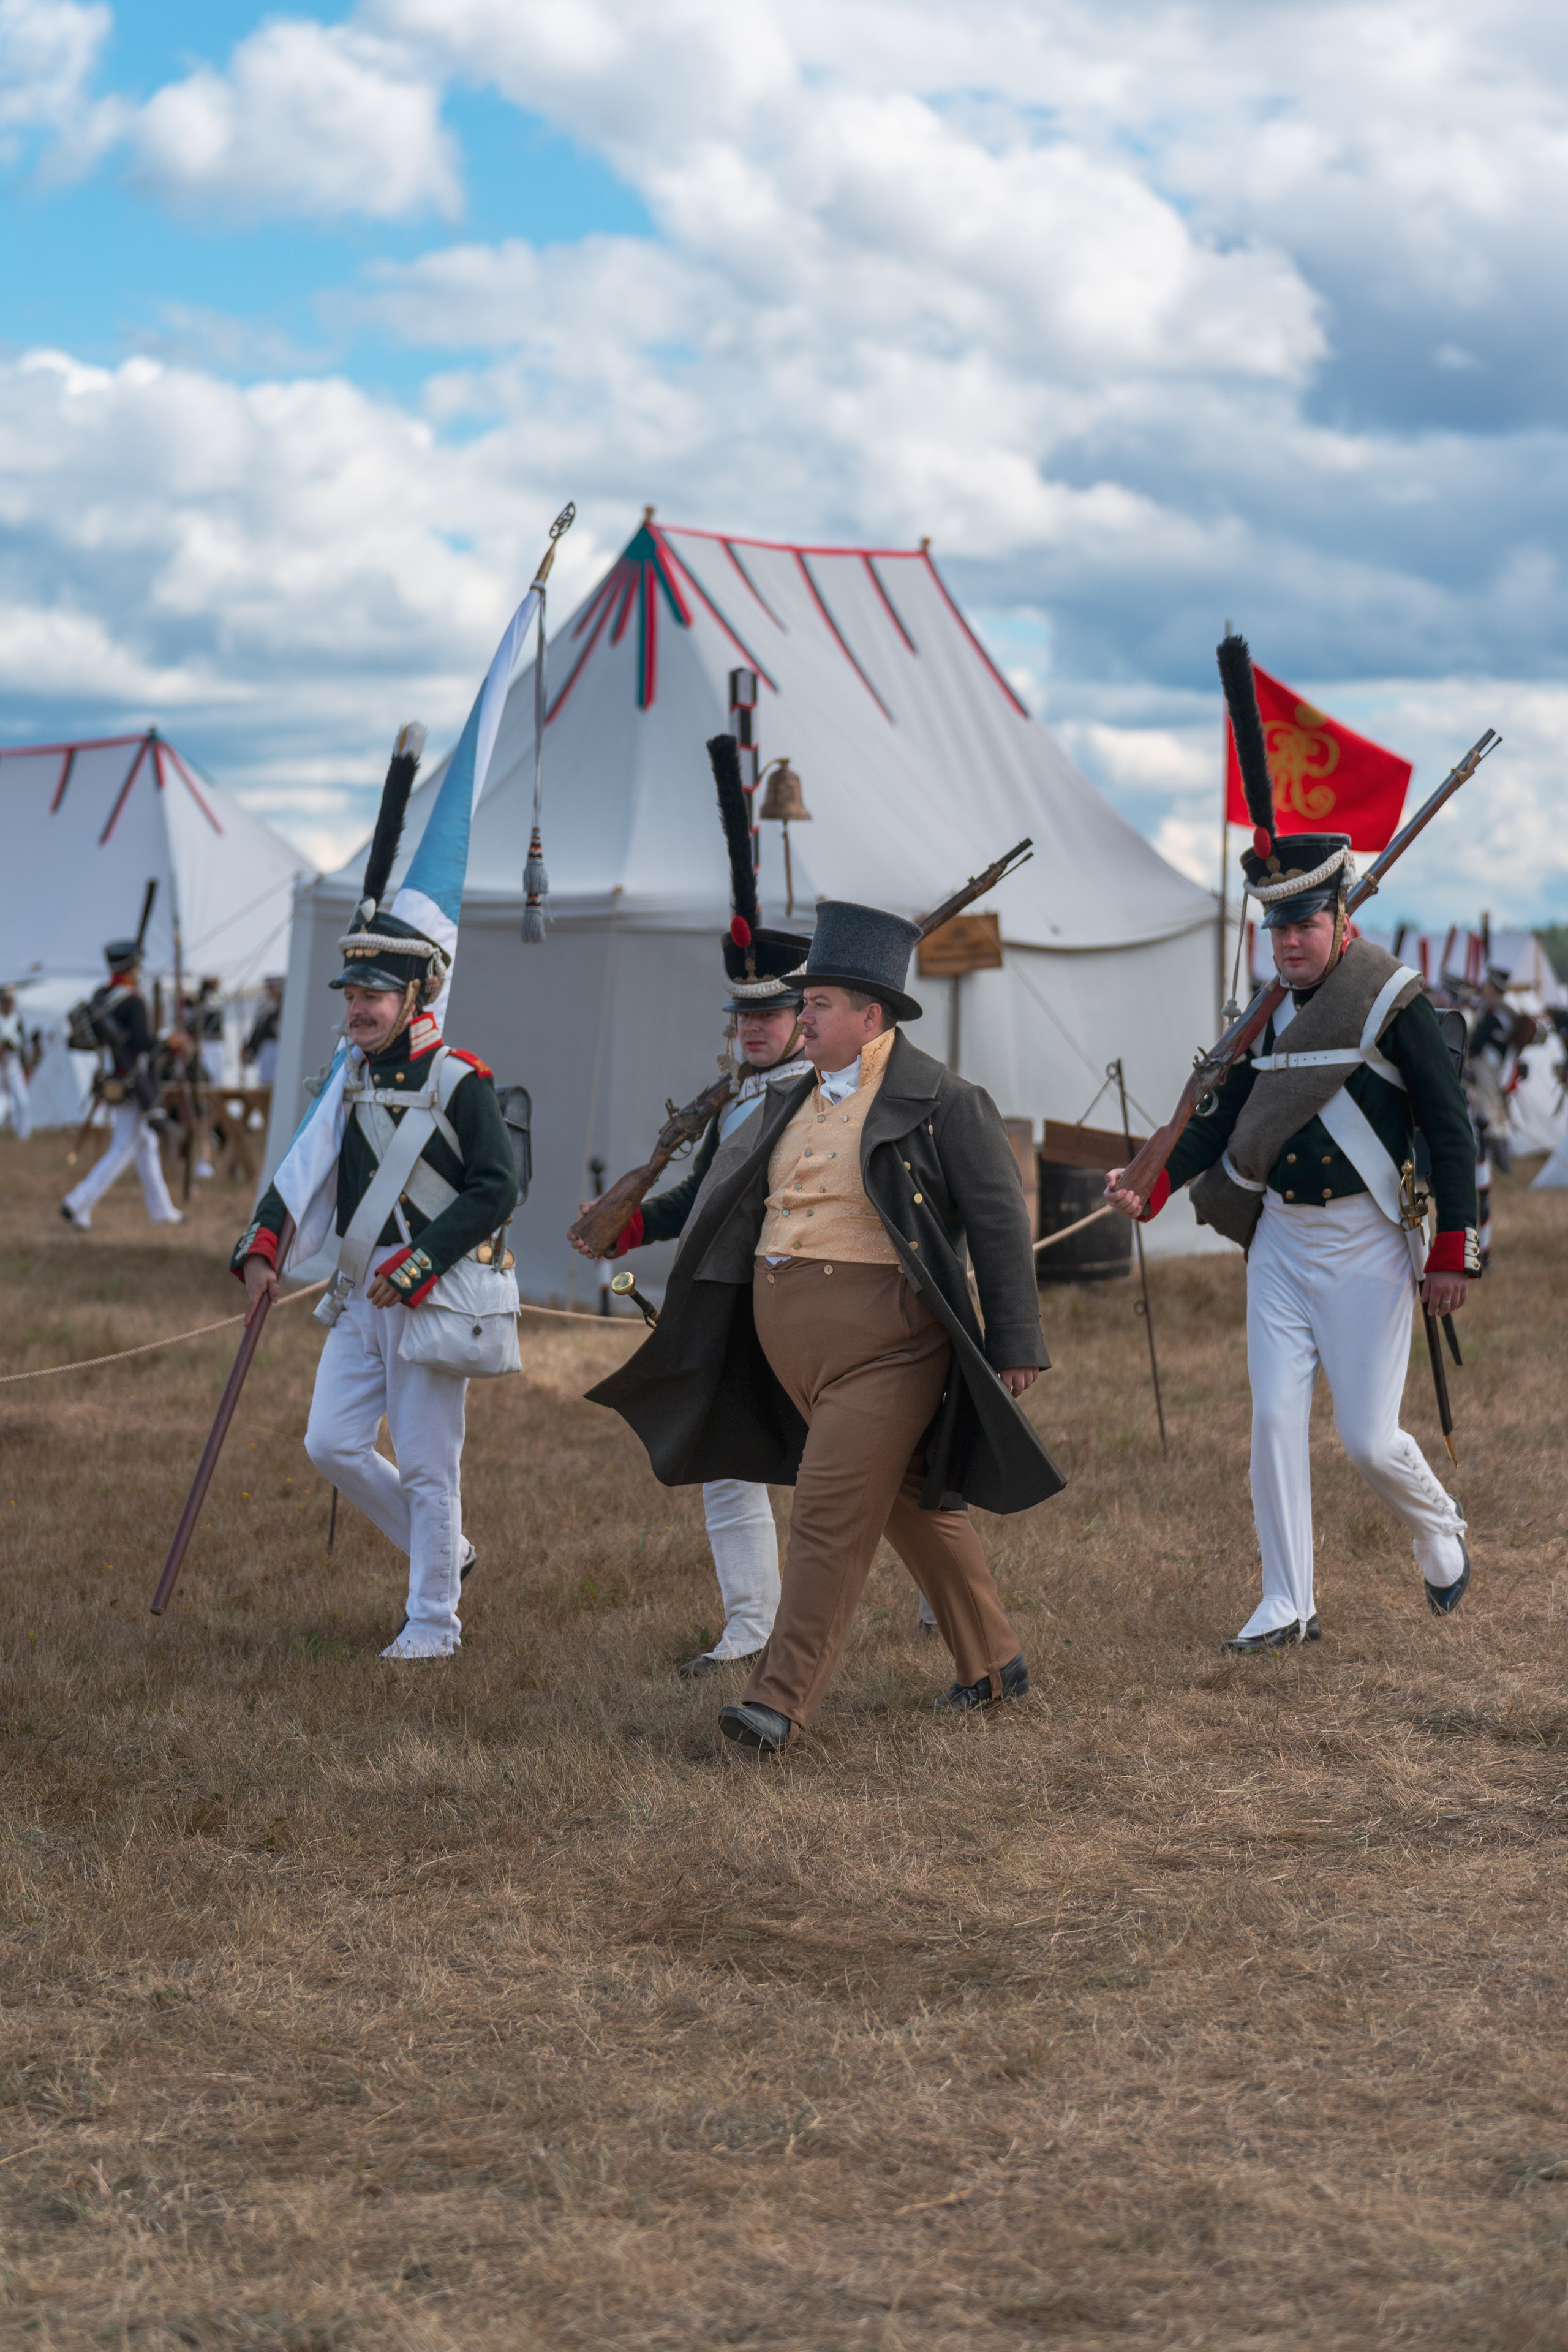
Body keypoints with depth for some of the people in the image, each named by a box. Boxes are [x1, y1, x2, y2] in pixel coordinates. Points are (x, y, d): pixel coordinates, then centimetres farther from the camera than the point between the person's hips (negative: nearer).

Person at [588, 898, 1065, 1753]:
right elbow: (740, 1205, 20)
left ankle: (781, 1701, -15)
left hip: (883, 1338, -8)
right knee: (907, 1500, 16)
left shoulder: (942, 1102, -8)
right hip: (789, 1340, 8)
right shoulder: (792, 1100, 14)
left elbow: (999, 1221, -7)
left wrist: (1015, 1345, -10)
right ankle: (992, 1662, 29)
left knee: (830, 1511, -13)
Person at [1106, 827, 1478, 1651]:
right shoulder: (1271, 1017, 8)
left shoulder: (1396, 1004, -9)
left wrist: (1454, 1253, -14)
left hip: (1365, 1247, -5)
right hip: (1280, 1242, 5)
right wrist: (1151, 1186, -6)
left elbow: (1450, 1132, -10)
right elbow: (1225, 1120, 9)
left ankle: (1437, 1525, 29)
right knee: (1274, 1419, -1)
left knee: (1368, 1438, -3)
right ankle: (1286, 1607, 6)